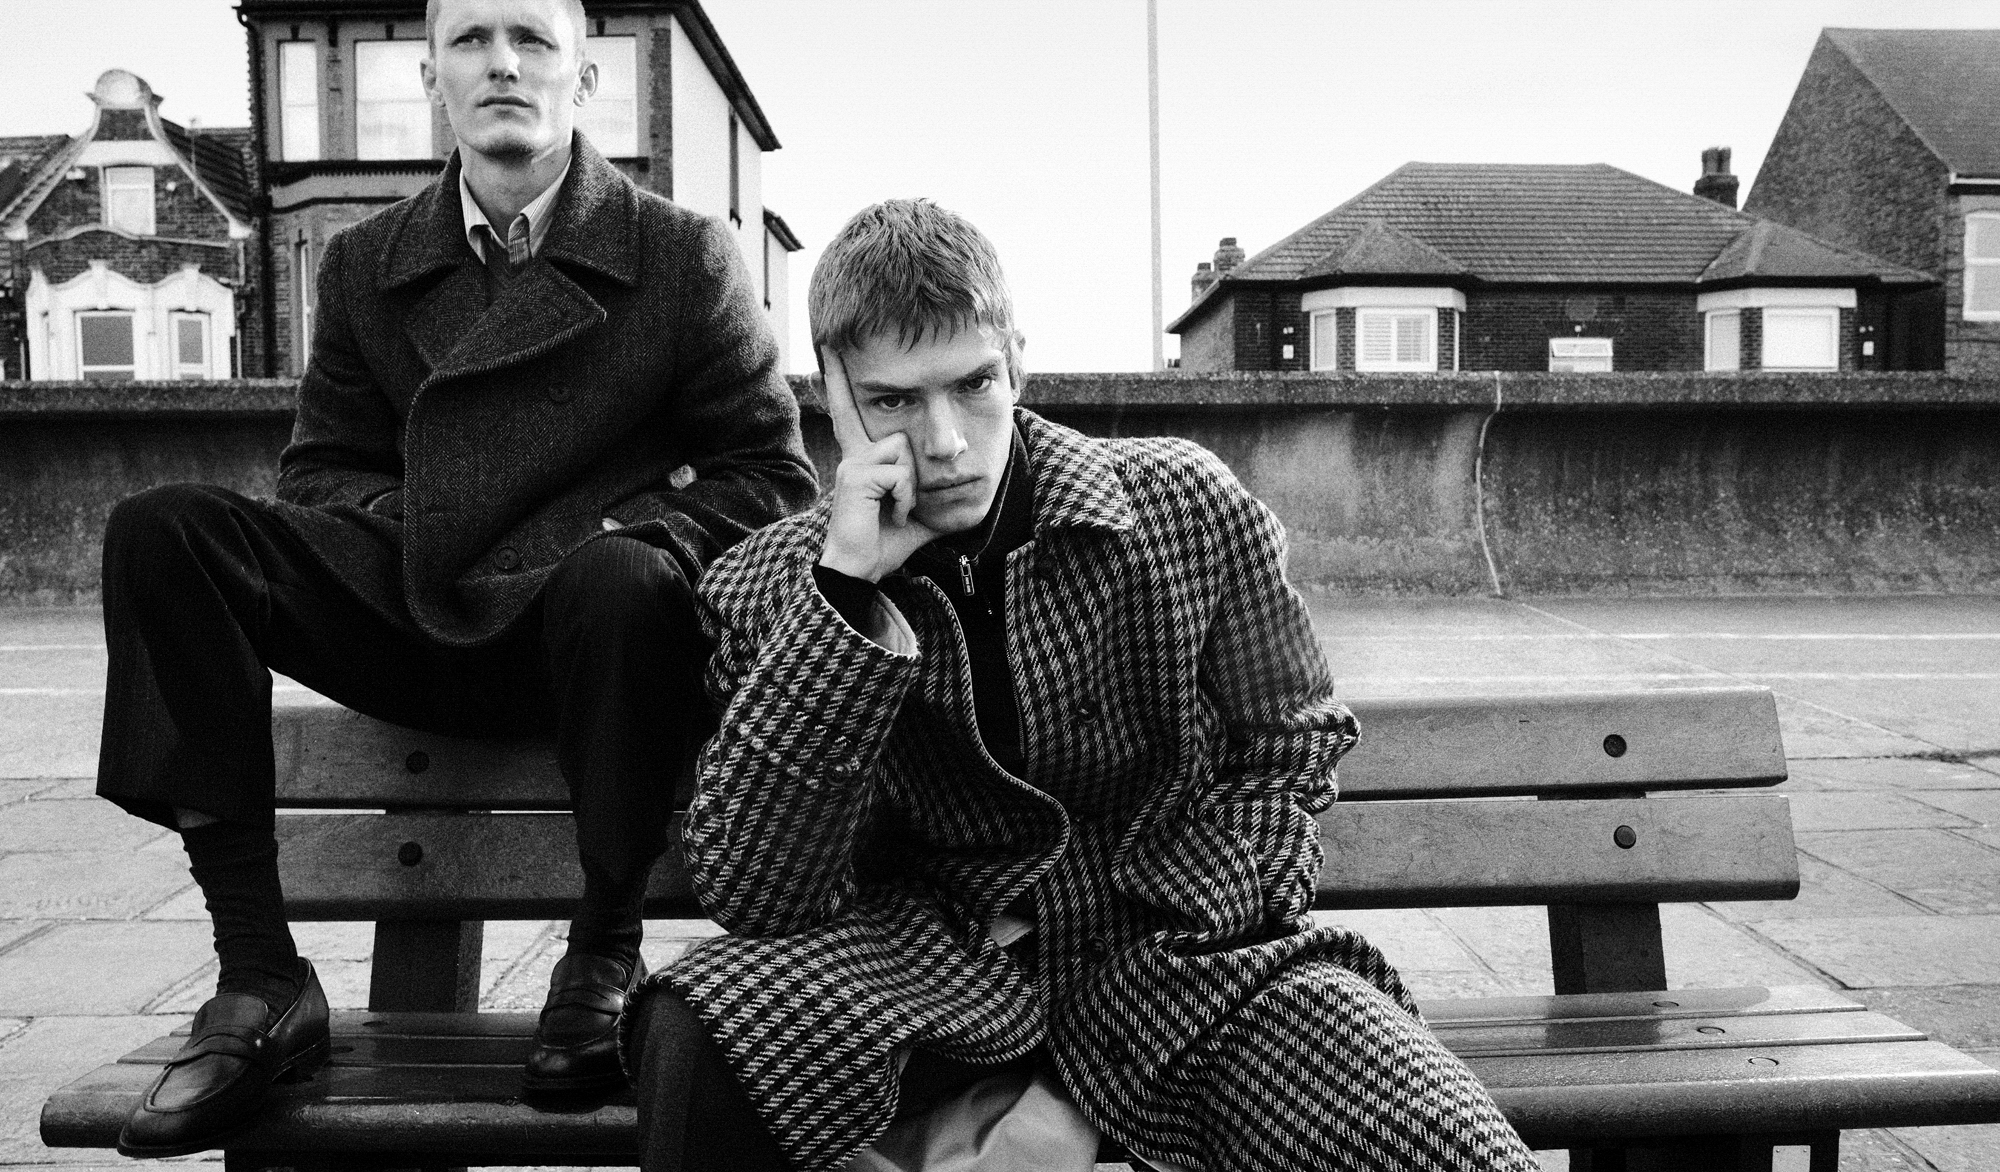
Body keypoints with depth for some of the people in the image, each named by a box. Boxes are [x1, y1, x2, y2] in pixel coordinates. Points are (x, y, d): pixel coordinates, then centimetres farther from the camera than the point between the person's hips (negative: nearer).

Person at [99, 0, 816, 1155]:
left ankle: (604, 960, -13)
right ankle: (259, 979, -16)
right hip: (405, 619, 4)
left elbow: (777, 477, 1)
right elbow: (321, 467, 18)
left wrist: (631, 540, -15)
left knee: (625, 582, -39)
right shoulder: (365, 263, 14)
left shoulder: (684, 254, 4)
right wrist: (411, 528, -4)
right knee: (160, 530, -16)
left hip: (584, 626, -3)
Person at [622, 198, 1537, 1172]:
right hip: (934, 960, 0)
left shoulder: (1187, 507, -7)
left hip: (1177, 950, 1)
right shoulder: (766, 589, -5)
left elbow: (1291, 752, -1)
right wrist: (845, 595, -25)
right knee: (695, 1037, -30)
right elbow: (753, 898, -13)